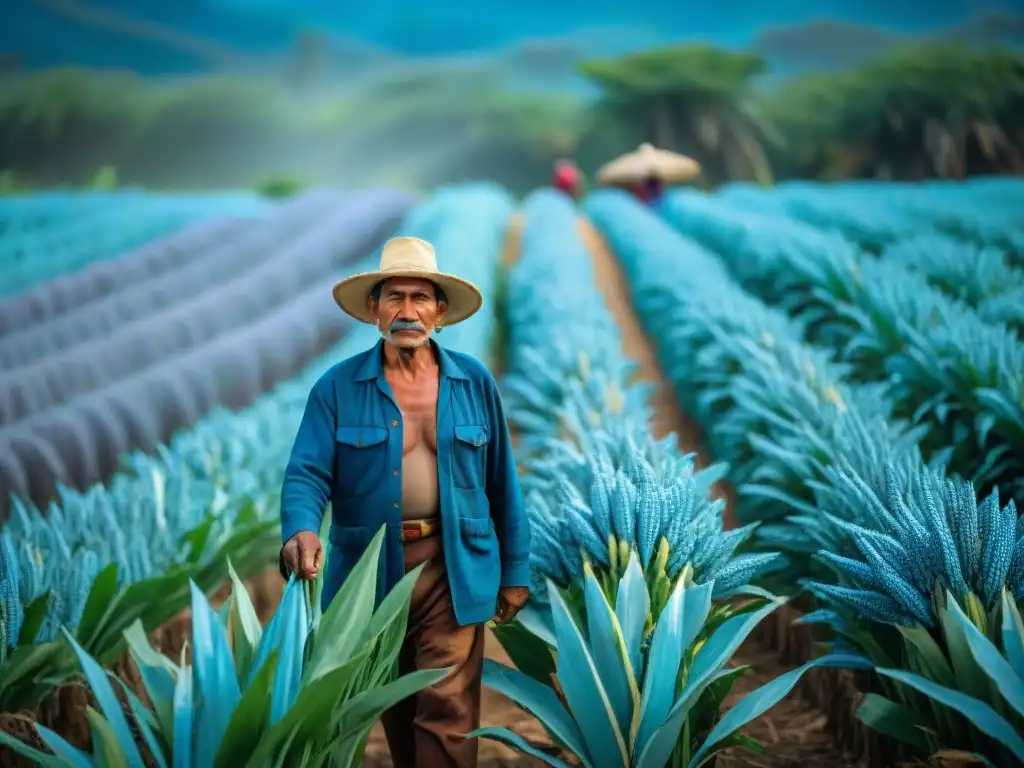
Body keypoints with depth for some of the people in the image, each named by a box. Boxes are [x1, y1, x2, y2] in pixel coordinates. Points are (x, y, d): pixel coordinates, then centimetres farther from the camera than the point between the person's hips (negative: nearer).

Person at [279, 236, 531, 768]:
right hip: (371, 571, 1)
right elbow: (307, 472, -9)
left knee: (447, 710, -7)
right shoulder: (337, 387, -1)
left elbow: (501, 481, 7)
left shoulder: (474, 383, 3)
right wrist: (301, 530, -30)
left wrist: (515, 570, 7)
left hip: (453, 569, -1)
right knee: (395, 709, 17)